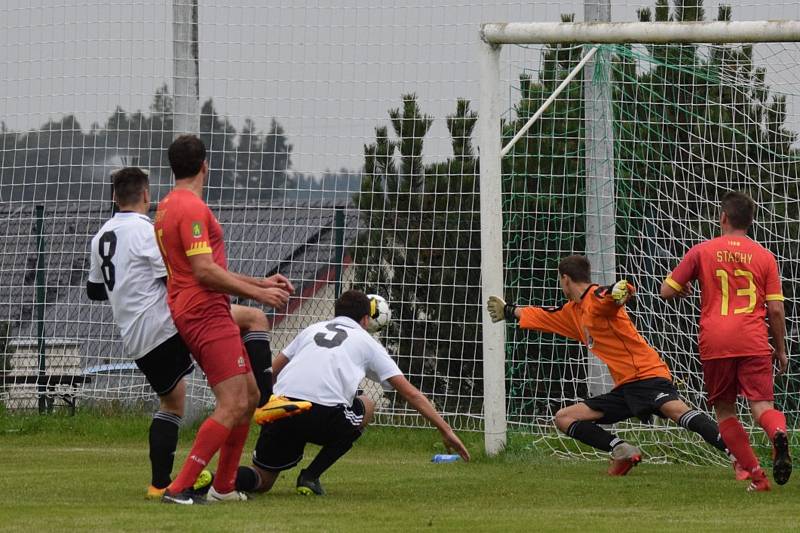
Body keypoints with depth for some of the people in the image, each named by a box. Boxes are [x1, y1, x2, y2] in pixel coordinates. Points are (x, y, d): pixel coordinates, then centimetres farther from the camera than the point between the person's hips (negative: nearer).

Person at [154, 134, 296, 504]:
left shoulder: (168, 207, 19)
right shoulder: (192, 208, -14)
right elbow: (205, 271, -21)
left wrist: (260, 283, 24)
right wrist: (258, 293, -16)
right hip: (206, 315, -11)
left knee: (249, 395, 16)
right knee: (233, 405, -14)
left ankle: (223, 487, 18)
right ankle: (179, 489, -18)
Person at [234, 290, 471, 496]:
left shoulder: (313, 329, 30)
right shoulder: (366, 342, 22)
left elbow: (270, 373, 26)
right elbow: (410, 393, 20)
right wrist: (445, 430, 24)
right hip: (325, 416, -3)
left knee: (261, 480, 19)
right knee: (366, 406, 29)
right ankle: (310, 476, 15)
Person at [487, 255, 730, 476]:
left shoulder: (598, 297, -5)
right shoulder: (574, 311, 24)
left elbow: (622, 290, -28)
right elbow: (542, 316, 43)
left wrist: (620, 292, -51)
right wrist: (509, 311, 56)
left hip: (647, 374, -10)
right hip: (624, 388, 10)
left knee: (676, 410, -35)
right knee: (564, 418, 6)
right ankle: (622, 450, -12)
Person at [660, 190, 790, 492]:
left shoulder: (702, 251, 6)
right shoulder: (764, 256, 8)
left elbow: (667, 291, 9)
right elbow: (776, 309, 5)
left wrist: (684, 291, 32)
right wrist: (780, 349, 17)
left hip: (715, 343, 0)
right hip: (754, 343, 0)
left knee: (725, 410, 12)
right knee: (761, 406, -4)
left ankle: (756, 476, 1)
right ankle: (778, 433, -41)